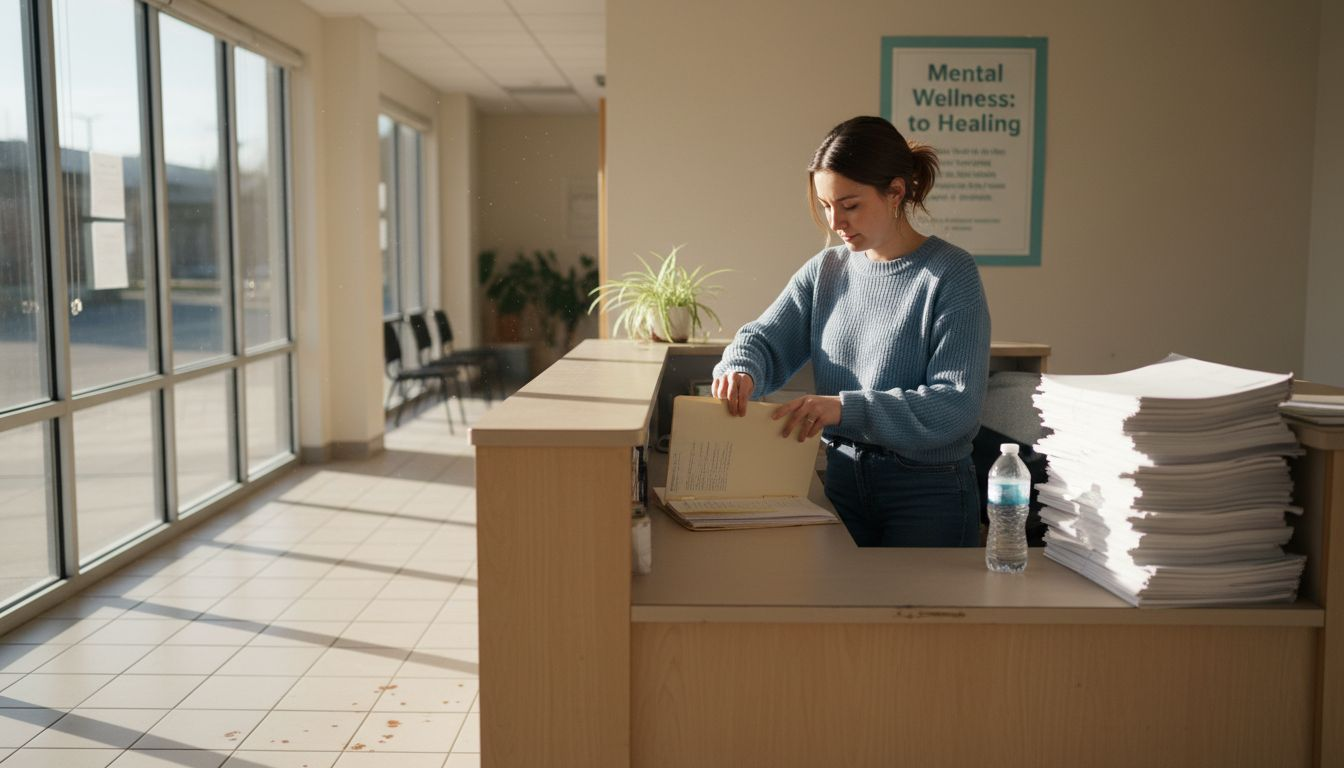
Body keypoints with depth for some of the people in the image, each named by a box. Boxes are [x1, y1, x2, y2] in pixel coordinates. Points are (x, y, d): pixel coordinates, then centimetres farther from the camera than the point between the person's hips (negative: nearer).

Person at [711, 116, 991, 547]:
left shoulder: (950, 274, -13)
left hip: (928, 493, -4)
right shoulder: (825, 271, 5)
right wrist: (741, 369, -21)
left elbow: (956, 404, -20)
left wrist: (847, 408, -30)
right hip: (840, 480, 5)